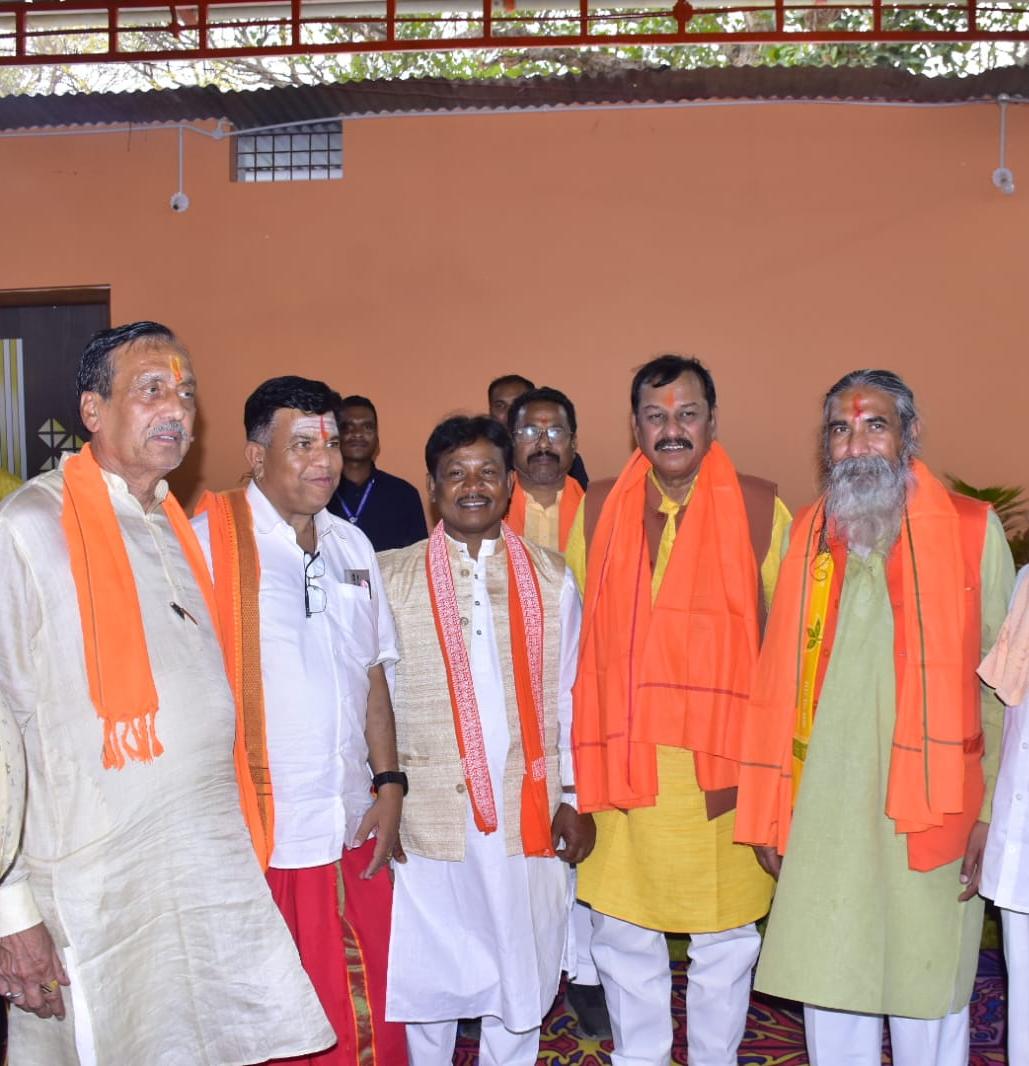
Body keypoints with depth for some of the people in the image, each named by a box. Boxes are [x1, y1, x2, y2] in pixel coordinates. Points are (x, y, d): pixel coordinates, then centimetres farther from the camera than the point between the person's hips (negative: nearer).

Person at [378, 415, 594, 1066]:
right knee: (427, 977, 12)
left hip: (530, 814, 2)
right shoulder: (390, 578, 0)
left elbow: (569, 694, 8)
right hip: (428, 815, -1)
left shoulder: (552, 579, 6)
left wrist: (573, 796, 5)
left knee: (521, 980, 12)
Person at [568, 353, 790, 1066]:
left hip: (725, 759, -1)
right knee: (623, 934, 13)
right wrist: (577, 747, 6)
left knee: (725, 938, 12)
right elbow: (575, 631, 9)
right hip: (623, 759, 2)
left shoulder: (760, 507, -3)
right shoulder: (599, 508, 3)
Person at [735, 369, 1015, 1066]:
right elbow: (778, 681, 8)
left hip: (928, 816, -2)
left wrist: (991, 813, -6)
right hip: (821, 817, 3)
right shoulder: (808, 536, 7)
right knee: (828, 984, 12)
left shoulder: (974, 531, -1)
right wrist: (769, 812, 7)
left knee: (929, 994, 9)